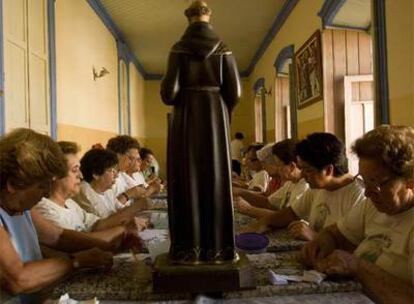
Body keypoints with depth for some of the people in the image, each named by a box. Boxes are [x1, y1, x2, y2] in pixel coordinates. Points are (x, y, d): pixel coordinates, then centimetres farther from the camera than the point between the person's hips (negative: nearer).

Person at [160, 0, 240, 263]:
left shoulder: (179, 49, 0)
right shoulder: (224, 50, 4)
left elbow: (169, 92, -8)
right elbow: (235, 92, -1)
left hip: (186, 120, -1)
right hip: (216, 119, 1)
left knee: (187, 180, 2)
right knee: (216, 179, 4)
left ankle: (189, 248, 3)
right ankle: (218, 247, 7)